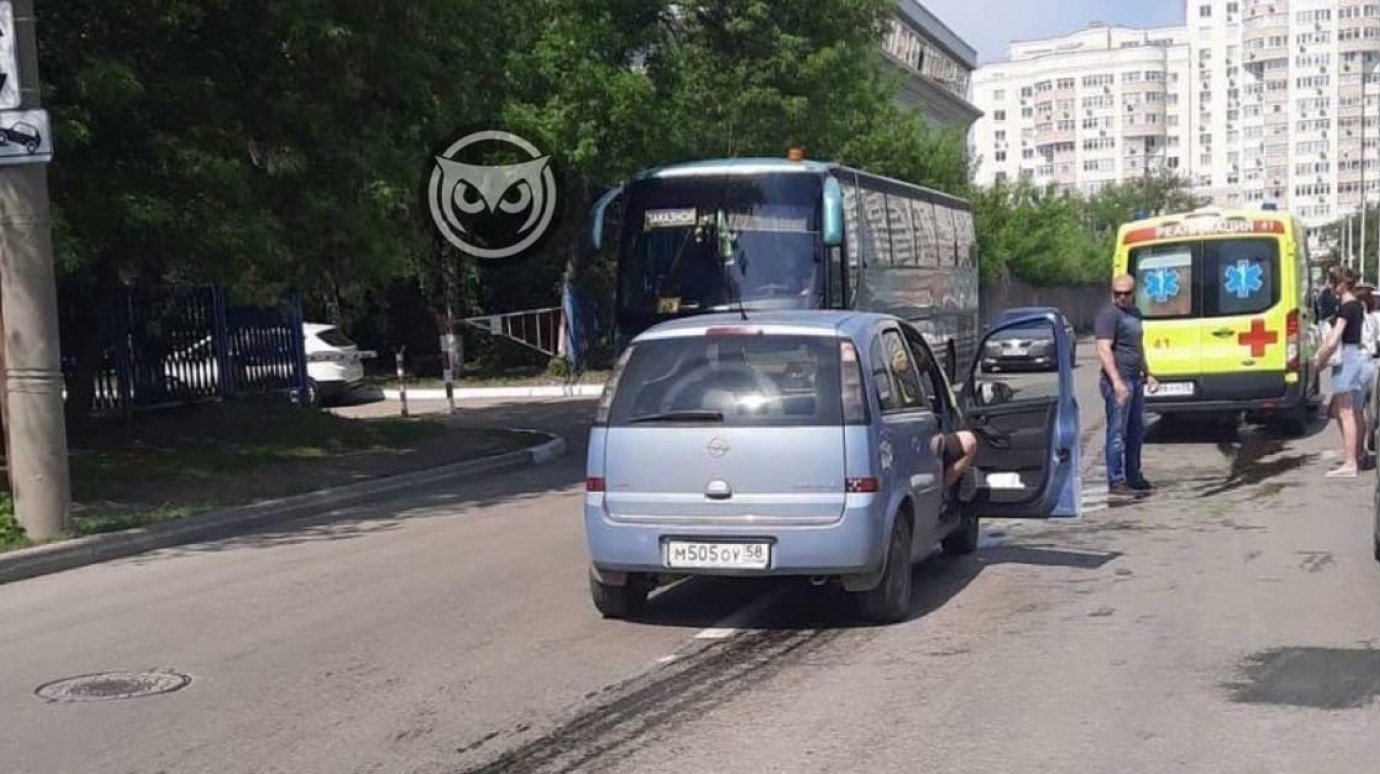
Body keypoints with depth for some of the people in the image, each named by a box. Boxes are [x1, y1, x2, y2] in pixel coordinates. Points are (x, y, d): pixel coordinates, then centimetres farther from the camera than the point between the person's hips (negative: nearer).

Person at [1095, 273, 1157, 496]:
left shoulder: (1134, 313, 18)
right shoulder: (1109, 315, -11)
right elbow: (1104, 350, -20)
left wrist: (1147, 374, 26)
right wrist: (1117, 381, -27)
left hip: (1135, 380, 9)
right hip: (1118, 382, -9)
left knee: (1137, 430, 14)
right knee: (1118, 432, -7)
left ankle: (1133, 476, 24)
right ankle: (1116, 481, -4)